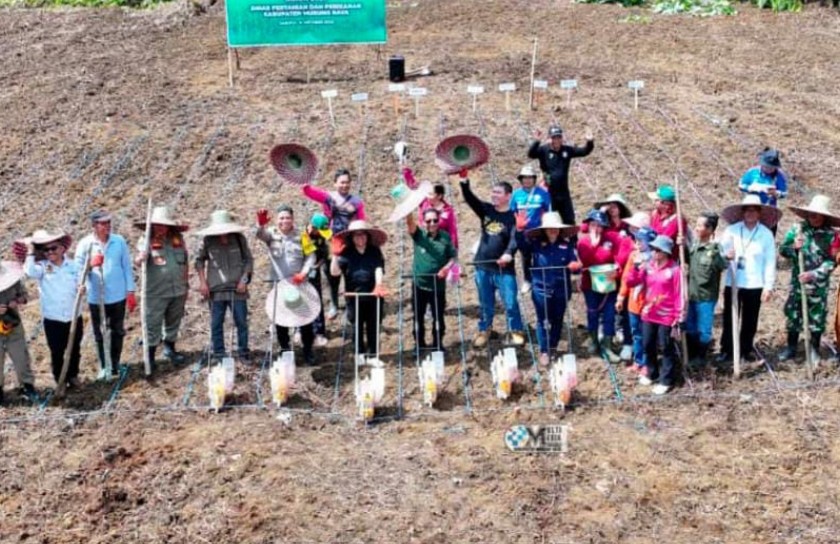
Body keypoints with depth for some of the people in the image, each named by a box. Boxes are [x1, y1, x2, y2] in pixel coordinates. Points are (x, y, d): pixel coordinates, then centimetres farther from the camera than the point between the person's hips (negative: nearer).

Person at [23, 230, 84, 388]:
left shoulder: (73, 265, -1)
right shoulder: (42, 267, -7)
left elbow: (80, 284, 2)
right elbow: (30, 272, -29)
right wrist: (31, 252, -23)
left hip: (74, 317, 2)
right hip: (53, 319, -2)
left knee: (74, 350, 16)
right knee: (57, 352, 9)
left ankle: (73, 376, 36)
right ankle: (60, 380, 26)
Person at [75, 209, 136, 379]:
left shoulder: (119, 241, -3)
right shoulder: (85, 244, -6)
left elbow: (127, 267, 2)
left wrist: (131, 292, 1)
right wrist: (91, 264, -25)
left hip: (118, 296, 1)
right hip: (96, 298, -1)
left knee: (117, 331, 12)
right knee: (99, 334, 10)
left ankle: (115, 365, 27)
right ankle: (104, 366, 25)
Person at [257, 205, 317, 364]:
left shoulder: (301, 236, 1)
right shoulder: (272, 234, 0)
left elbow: (310, 257, 0)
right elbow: (261, 234, -22)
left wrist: (304, 273, -16)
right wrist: (261, 225, -46)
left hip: (299, 284, 0)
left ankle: (308, 350, 16)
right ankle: (285, 350, 21)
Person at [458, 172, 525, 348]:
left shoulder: (512, 217, -9)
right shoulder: (486, 210, 6)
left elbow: (515, 238, -21)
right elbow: (470, 198, -4)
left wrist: (509, 253, -40)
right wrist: (464, 181, -20)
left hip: (504, 269, -4)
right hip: (483, 266, 4)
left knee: (510, 302, -1)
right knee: (485, 303, 14)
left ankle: (516, 332, 13)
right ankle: (483, 331, 27)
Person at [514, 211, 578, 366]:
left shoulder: (566, 245, -1)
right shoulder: (536, 243, -3)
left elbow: (574, 263, -3)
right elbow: (521, 244, -17)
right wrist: (520, 229, -35)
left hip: (561, 290, 2)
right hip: (541, 289, -1)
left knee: (557, 320, 14)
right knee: (543, 321, 4)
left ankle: (553, 348, 30)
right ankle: (544, 351, 13)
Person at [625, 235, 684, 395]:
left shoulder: (674, 269, -13)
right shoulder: (648, 266, 1)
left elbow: (679, 294, -11)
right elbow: (631, 282, 2)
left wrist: (678, 317, -12)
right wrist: (635, 267, -14)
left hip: (666, 316, -6)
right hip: (648, 314, 6)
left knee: (666, 348, 3)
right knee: (648, 346, 17)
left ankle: (666, 380, 12)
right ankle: (652, 374, 35)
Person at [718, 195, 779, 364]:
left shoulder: (766, 233, -2)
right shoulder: (731, 230, -2)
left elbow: (770, 261, -1)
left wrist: (769, 286, -5)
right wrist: (725, 256, -27)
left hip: (755, 285, 0)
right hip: (732, 283, 0)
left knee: (750, 320, 11)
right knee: (729, 318, 4)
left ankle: (746, 349, 27)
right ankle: (726, 350, 16)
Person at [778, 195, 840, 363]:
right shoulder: (797, 229, -4)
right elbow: (782, 249, 0)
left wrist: (813, 274, -22)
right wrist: (794, 248, -20)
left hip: (819, 285, -2)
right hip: (797, 282, 2)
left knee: (817, 317, 11)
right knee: (793, 315, 11)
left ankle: (814, 349, 28)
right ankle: (791, 347, 26)